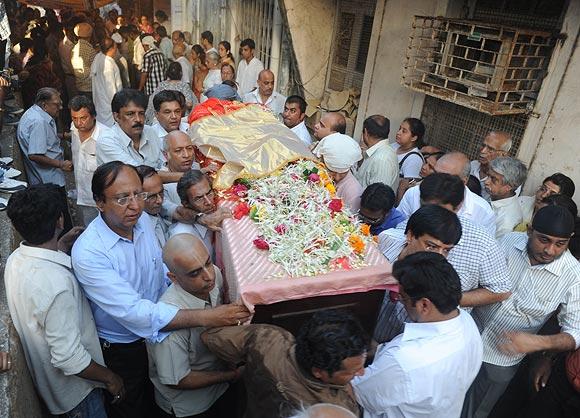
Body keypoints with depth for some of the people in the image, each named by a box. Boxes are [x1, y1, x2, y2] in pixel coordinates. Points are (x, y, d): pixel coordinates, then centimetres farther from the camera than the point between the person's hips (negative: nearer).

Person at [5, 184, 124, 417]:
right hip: (74, 392, -8)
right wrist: (110, 378, -17)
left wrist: (60, 247, 2)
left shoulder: (15, 259, -12)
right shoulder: (57, 285, -39)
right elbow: (69, 358, -32)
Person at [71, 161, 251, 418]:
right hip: (121, 347, -5)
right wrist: (206, 317, -42)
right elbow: (134, 312, -38)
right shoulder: (88, 253, -33)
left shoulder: (142, 220, -12)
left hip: (156, 333, 5)